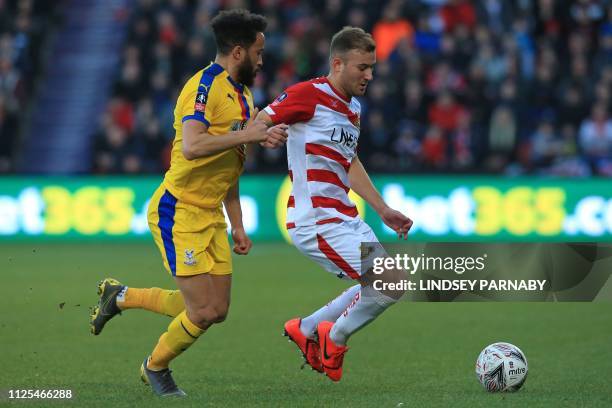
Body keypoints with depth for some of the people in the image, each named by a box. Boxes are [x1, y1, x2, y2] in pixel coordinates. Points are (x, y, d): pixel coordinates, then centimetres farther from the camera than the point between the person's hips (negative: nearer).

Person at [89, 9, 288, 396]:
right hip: (179, 211, -9)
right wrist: (247, 135, -29)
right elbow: (192, 147, -32)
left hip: (211, 216, 9)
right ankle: (156, 366, 20)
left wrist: (237, 226, 20)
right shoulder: (205, 86, -16)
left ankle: (121, 296, 25)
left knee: (217, 310, 7)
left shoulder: (243, 95, 15)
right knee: (204, 312, -10)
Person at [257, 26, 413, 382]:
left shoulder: (353, 108, 15)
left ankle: (306, 329, 28)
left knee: (380, 287, 17)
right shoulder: (308, 95, -13)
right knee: (394, 283, -13)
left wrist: (384, 210, 25)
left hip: (345, 219, 10)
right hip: (318, 221, -10)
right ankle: (335, 339, 9)